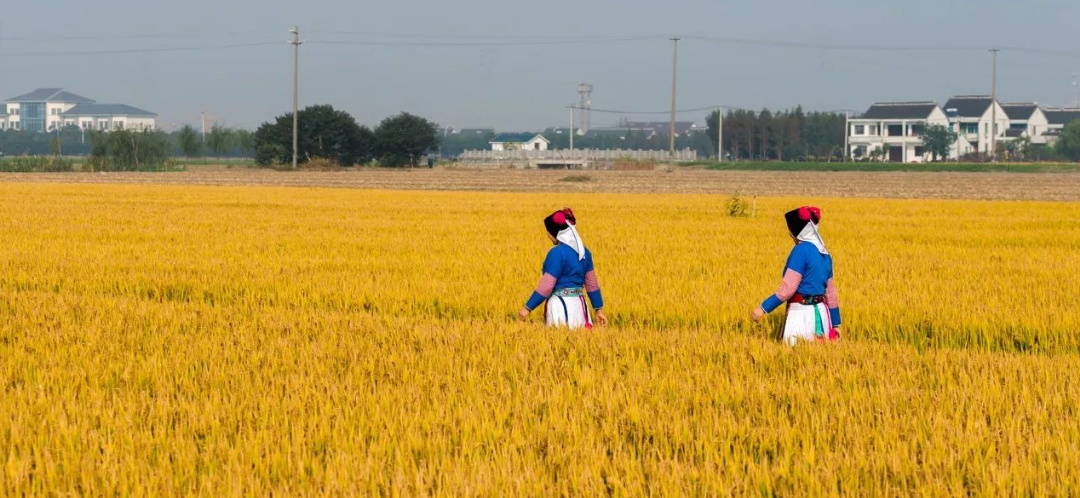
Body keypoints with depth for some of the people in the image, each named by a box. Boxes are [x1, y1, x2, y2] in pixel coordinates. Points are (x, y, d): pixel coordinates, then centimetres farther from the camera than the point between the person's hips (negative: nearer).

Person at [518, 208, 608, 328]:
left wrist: (528, 308, -7)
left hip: (561, 308, -8)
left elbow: (546, 286, -14)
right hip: (579, 306, 8)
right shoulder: (584, 252, 10)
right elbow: (592, 283, 14)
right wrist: (599, 309, 20)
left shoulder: (557, 253, -13)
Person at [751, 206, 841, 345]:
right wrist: (836, 323, 25)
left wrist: (764, 308, -12)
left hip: (802, 314, -9)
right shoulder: (824, 254, 13)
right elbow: (831, 292, 19)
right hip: (821, 313, 9)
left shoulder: (801, 250, -12)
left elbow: (788, 288, -17)